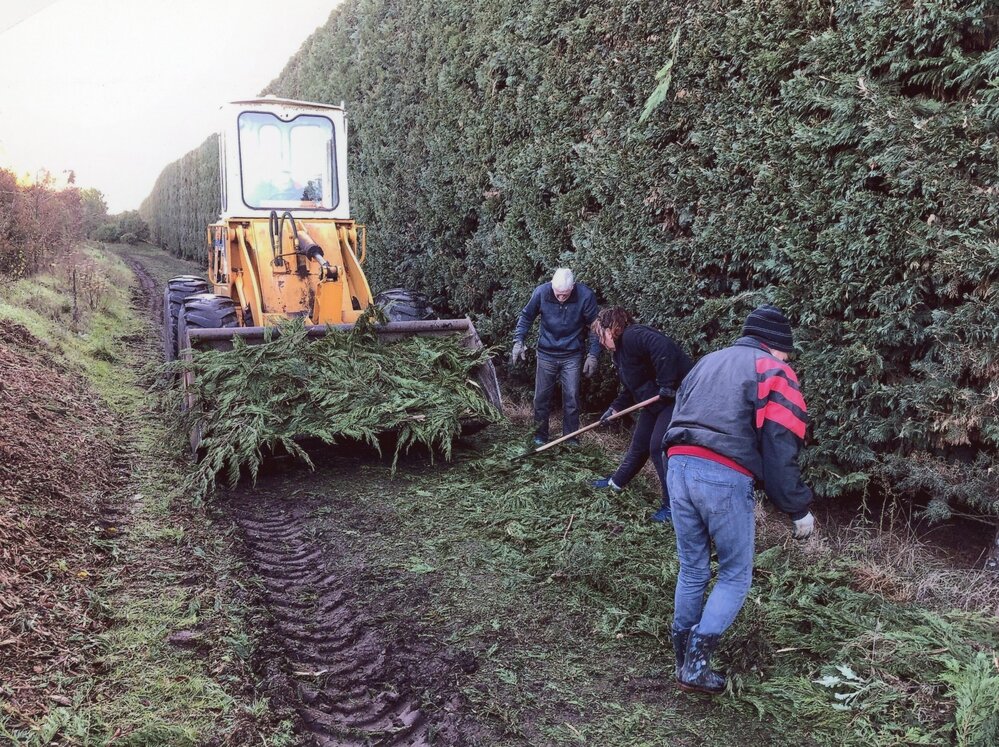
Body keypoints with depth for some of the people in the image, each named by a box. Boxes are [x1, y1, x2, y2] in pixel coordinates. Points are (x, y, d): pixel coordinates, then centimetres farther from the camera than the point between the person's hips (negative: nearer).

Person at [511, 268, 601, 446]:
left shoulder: (586, 296, -18)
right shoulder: (541, 292, -16)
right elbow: (526, 316, 1)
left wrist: (593, 355, -9)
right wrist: (518, 341, -5)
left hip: (572, 355, -1)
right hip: (546, 353, 1)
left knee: (571, 397, 0)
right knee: (541, 396, 8)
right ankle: (540, 436, 23)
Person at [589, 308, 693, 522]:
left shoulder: (633, 336, -19)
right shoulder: (620, 351, 15)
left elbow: (663, 347, -35)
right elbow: (630, 387, 20)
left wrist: (666, 384, -31)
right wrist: (616, 407, 9)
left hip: (677, 394, -10)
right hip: (656, 401, 10)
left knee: (659, 446, -12)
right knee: (639, 443, 20)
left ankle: (673, 504, 0)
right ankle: (617, 481, 39)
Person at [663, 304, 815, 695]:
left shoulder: (708, 361, 26)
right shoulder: (774, 372, 5)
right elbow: (780, 451, -4)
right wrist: (799, 509, 2)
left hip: (679, 465, 6)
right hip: (725, 478, -6)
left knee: (692, 571, 19)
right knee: (735, 575, 11)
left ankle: (685, 660, 27)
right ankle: (696, 665, 3)